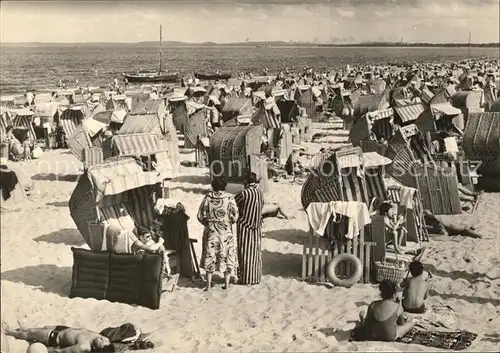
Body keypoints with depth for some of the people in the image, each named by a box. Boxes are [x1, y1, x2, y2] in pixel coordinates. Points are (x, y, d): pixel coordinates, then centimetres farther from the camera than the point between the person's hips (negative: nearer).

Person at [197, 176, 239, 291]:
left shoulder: (208, 197, -5)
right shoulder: (229, 198, -9)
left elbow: (200, 215, -3)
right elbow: (234, 216, -10)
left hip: (210, 231, 1)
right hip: (226, 232, -1)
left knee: (210, 256, 10)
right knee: (226, 256, 11)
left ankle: (209, 284, 11)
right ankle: (226, 283, 15)